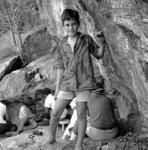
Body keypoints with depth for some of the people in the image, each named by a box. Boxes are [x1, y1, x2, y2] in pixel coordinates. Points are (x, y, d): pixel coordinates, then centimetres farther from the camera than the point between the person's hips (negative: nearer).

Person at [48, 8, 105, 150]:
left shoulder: (86, 39, -1)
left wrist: (101, 45, -11)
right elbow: (60, 67, 8)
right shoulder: (62, 45, 4)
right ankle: (50, 138, 24)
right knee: (55, 113, 1)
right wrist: (57, 87, 9)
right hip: (67, 83, 2)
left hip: (84, 83, -2)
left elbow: (99, 55, 10)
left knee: (81, 114, 4)